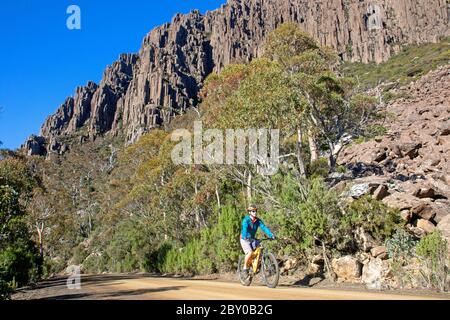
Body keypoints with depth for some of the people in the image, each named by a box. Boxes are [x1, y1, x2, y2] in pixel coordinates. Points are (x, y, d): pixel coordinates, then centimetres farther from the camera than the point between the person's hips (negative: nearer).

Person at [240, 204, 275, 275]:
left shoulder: (258, 220, -5)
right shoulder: (246, 220, -19)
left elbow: (264, 227, -15)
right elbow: (245, 229, -34)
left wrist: (271, 235, -30)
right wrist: (248, 237, -51)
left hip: (252, 239, 5)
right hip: (245, 239, -5)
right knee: (250, 252, -26)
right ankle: (245, 267, -6)